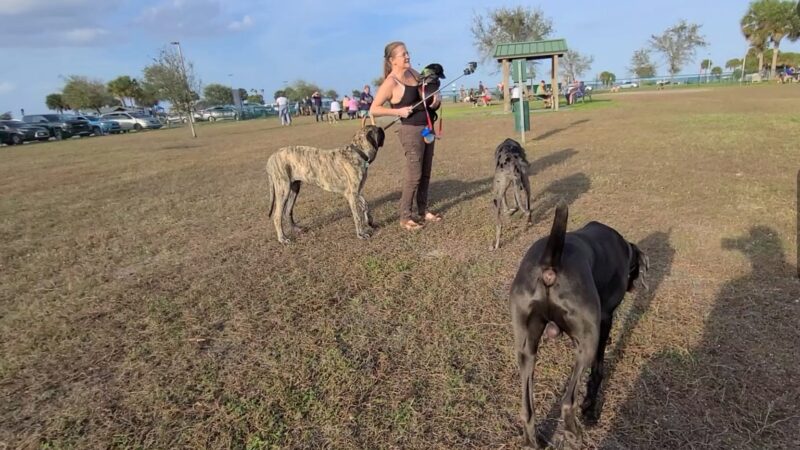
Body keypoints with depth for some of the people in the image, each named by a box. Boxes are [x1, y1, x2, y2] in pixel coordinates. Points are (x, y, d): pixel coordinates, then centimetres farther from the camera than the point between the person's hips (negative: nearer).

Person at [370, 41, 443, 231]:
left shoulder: (412, 72, 8)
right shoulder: (390, 83, -15)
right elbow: (373, 109, -16)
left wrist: (435, 97, 1)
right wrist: (398, 111, -21)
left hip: (427, 128, 8)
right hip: (411, 131, -8)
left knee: (425, 173, 12)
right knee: (413, 175, -5)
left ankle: (423, 211, 24)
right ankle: (405, 217, 6)